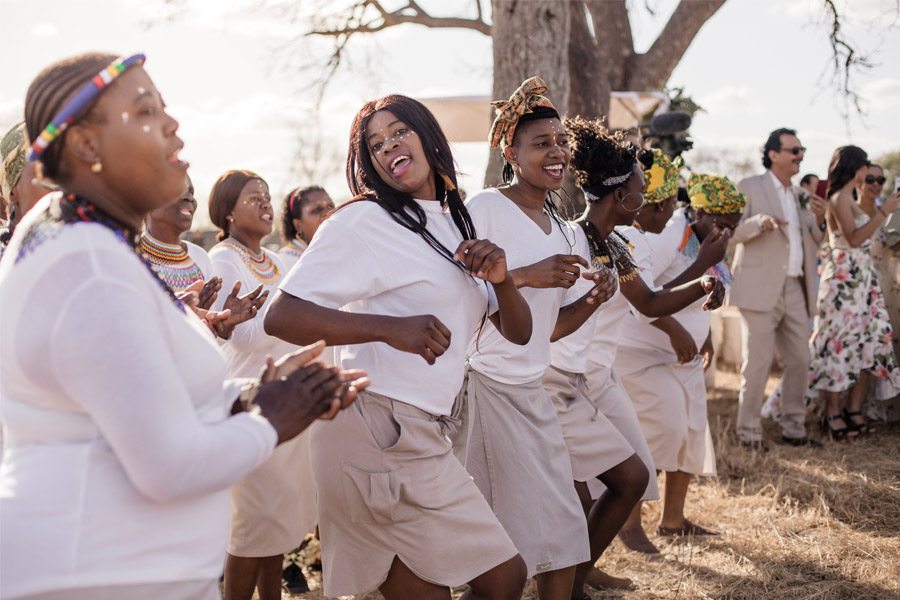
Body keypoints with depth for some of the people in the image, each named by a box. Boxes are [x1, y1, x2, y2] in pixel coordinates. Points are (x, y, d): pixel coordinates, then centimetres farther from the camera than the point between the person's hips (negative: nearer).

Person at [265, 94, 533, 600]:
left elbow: (518, 332, 16)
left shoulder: (458, 226, 17)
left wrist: (502, 278, -6)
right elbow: (282, 317, -17)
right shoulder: (364, 221, -8)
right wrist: (389, 327, -29)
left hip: (420, 437, 8)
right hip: (382, 436, -8)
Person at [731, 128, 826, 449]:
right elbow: (729, 232, -7)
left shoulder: (799, 195, 19)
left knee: (799, 361, 7)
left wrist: (819, 219, 0)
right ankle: (748, 432, 4)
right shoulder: (749, 188, 0)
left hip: (795, 290, 6)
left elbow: (813, 244, 19)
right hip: (761, 290, -6)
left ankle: (793, 428, 18)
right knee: (757, 363, -4)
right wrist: (759, 222, -25)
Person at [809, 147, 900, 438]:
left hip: (862, 278, 9)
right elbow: (854, 238, -19)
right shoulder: (839, 198, -9)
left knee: (869, 342, 5)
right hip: (844, 278, -9)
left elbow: (863, 238, 15)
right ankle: (834, 415, -2)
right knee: (842, 342, -7)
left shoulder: (850, 198, 18)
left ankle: (854, 410, 10)